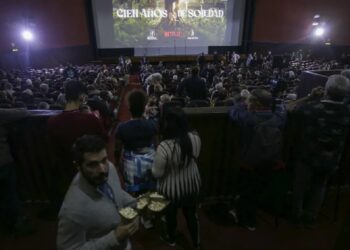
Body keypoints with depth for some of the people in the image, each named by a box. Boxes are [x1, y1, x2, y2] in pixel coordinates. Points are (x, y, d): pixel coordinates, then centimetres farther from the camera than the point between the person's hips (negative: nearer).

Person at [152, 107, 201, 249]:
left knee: (171, 214, 26)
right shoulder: (195, 138, -17)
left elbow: (157, 173, -20)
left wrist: (155, 164, -2)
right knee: (191, 213, 27)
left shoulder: (164, 147, -33)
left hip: (172, 189, -3)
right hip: (193, 185, 4)